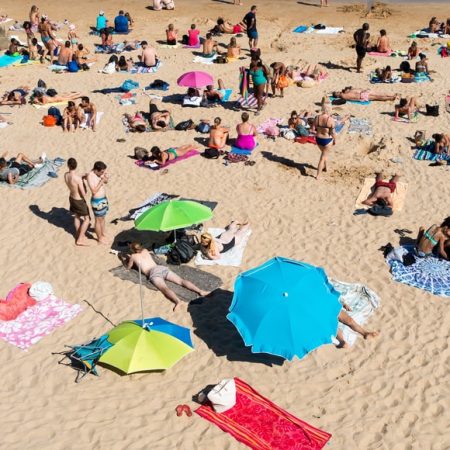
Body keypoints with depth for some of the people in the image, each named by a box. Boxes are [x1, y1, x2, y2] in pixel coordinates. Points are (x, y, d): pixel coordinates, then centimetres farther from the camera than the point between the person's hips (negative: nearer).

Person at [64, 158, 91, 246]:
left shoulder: (66, 175, -13)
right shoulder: (78, 178, -34)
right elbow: (83, 194, -28)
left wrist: (83, 177, -5)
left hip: (72, 198, 7)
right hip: (79, 200, -7)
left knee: (76, 216, 26)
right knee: (87, 219, 11)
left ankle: (78, 234, 42)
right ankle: (80, 239, 14)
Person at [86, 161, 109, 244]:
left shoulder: (99, 173, -2)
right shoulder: (90, 176, -24)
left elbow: (106, 182, 13)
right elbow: (94, 191, -26)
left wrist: (106, 177, -9)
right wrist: (101, 181, -27)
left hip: (103, 198, 8)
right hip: (97, 201, -8)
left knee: (102, 218, 23)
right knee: (98, 220, 8)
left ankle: (103, 233, 41)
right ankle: (100, 238, 23)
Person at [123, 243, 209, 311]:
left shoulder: (133, 256, 18)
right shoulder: (145, 251, 32)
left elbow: (128, 267, 35)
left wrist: (124, 260, 54)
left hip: (153, 273, -6)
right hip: (162, 268, 6)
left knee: (164, 288, -31)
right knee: (181, 281, -10)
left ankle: (178, 301, -61)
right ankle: (201, 291, -30)